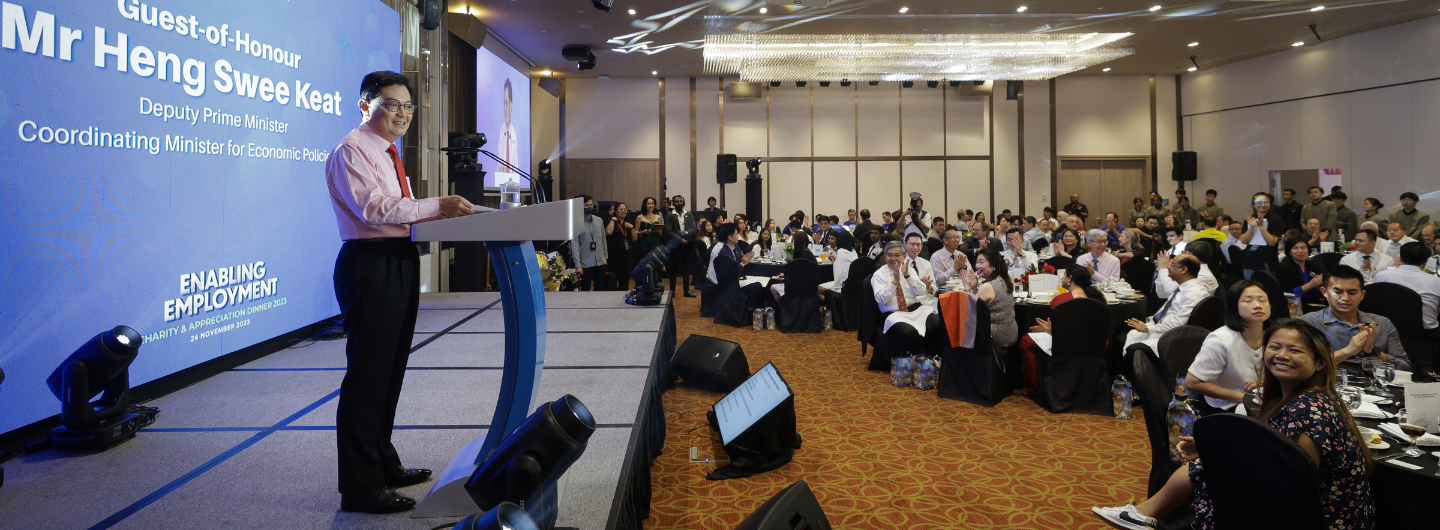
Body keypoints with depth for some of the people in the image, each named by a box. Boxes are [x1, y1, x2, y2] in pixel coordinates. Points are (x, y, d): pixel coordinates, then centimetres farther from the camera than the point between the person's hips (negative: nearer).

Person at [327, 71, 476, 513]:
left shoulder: (388, 154, 21)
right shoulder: (352, 150, -9)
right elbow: (374, 208, -22)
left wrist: (442, 213, 6)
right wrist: (437, 205, -23)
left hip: (400, 264, 10)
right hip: (370, 266, -10)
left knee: (390, 371, 18)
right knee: (367, 375, -6)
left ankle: (383, 464, 32)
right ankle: (361, 487, 2)